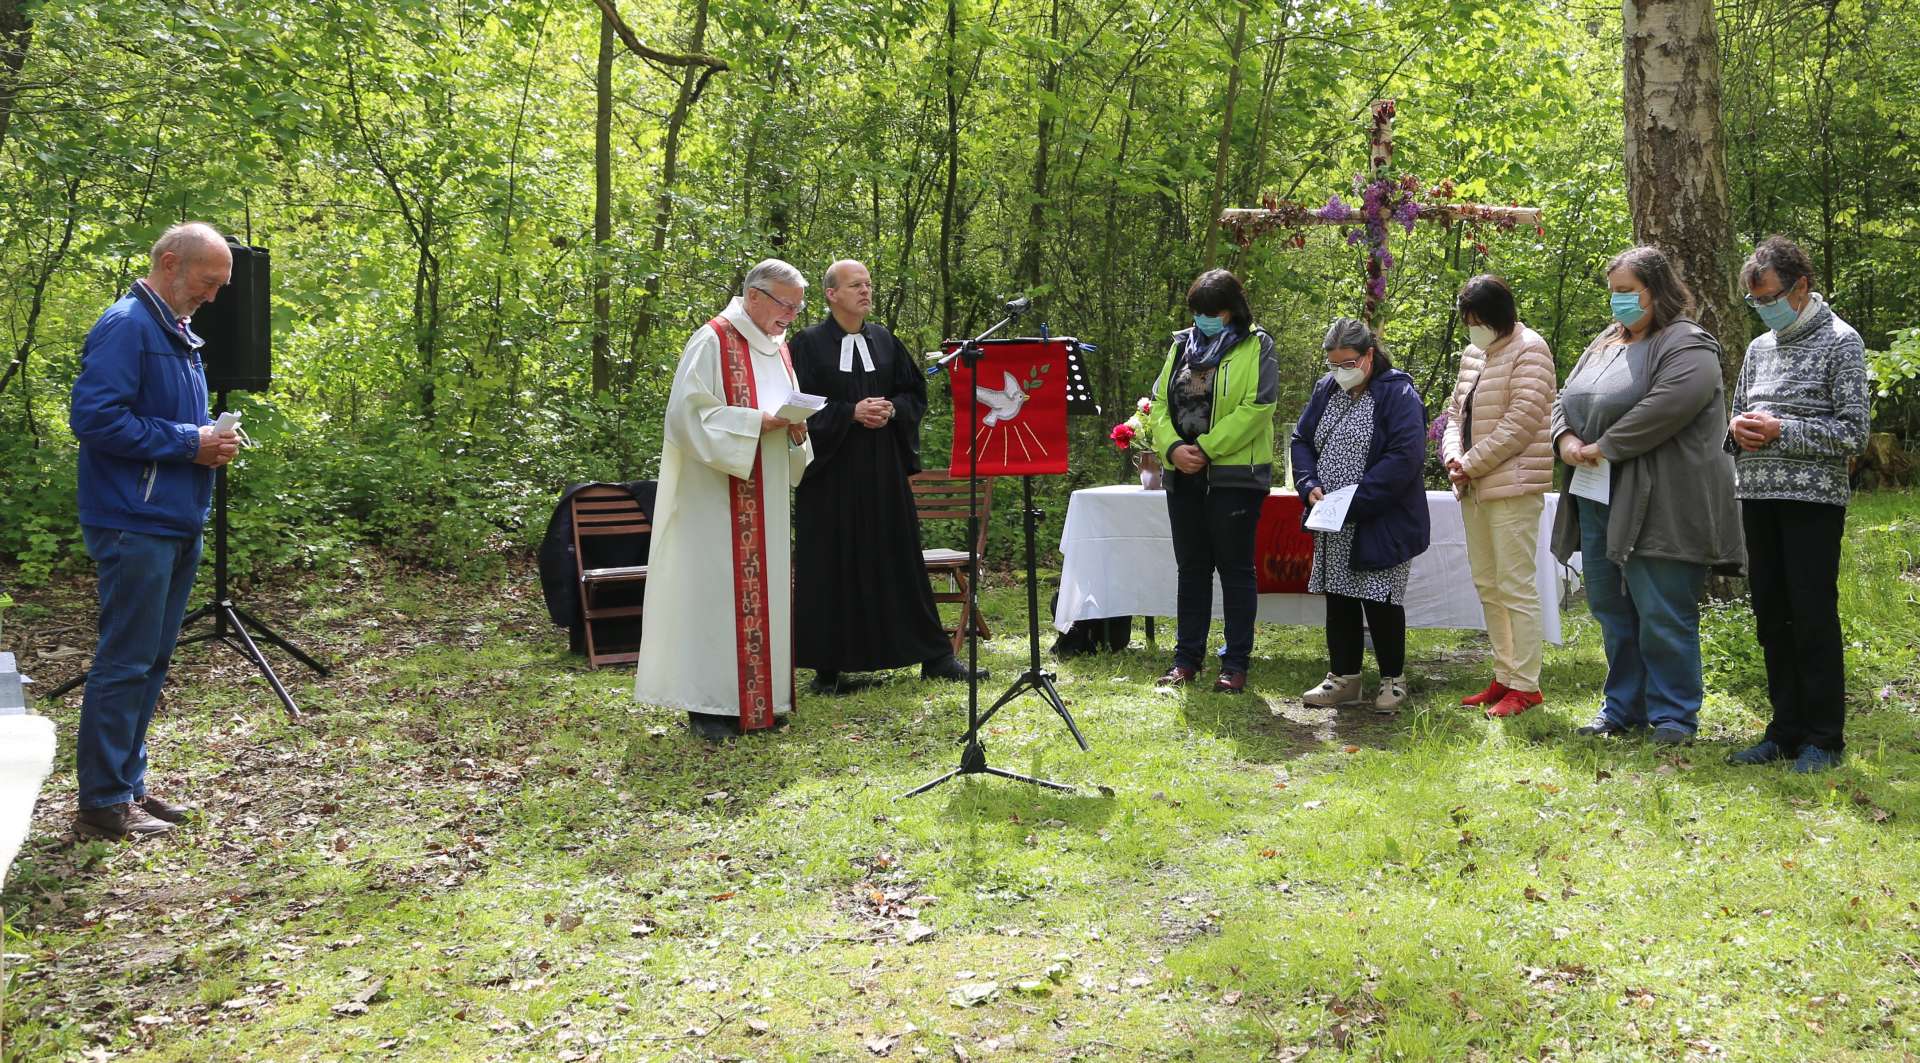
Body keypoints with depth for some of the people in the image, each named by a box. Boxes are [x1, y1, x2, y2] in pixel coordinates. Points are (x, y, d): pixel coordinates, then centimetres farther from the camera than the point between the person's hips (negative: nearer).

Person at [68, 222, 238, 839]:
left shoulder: (179, 335, 16)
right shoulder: (126, 327, -13)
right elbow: (93, 417, -21)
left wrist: (212, 440, 6)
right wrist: (188, 442, -18)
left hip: (177, 525, 9)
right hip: (136, 526, -9)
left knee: (151, 661, 14)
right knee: (124, 662, -4)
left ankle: (127, 784, 24)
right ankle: (103, 803, 4)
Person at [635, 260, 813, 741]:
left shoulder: (777, 347, 16)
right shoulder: (712, 342, -9)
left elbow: (791, 412, 22)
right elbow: (690, 413, -17)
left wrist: (796, 431, -1)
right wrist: (757, 421, -19)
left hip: (765, 499, 8)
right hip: (717, 498, -8)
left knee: (765, 590, 8)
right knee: (716, 589, -7)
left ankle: (759, 698, 16)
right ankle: (708, 706, -2)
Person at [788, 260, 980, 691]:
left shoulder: (885, 340, 10)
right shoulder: (809, 344, -2)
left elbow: (916, 393, 13)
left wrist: (892, 410, -7)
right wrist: (851, 412, -16)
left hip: (883, 469, 4)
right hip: (832, 469, -4)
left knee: (900, 558, 6)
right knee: (832, 566, -1)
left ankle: (934, 656, 11)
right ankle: (828, 667, 7)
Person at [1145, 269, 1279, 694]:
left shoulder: (1257, 347, -2)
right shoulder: (1182, 345, 12)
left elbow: (1256, 408, -13)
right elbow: (1160, 402, 9)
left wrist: (1205, 449, -16)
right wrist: (1173, 448, -10)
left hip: (1236, 475, -5)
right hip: (1184, 476, 5)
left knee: (1235, 569, 1)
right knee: (1191, 568, 11)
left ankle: (1236, 664, 7)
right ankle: (1187, 659, 19)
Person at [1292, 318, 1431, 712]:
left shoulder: (1399, 394, -11)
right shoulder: (1327, 389, 9)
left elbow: (1405, 457, -20)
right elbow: (1301, 439, 14)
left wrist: (1355, 500, -23)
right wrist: (1309, 485, -5)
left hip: (1382, 523, -6)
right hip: (1333, 527, 6)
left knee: (1381, 600, -2)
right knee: (1338, 599, 10)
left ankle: (1393, 680, 14)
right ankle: (1343, 679, 21)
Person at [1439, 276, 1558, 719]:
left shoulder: (1528, 351, -9)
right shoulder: (1472, 354, 16)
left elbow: (1520, 423, -16)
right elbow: (1456, 411, 18)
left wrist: (1472, 463, -13)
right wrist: (1453, 456, -1)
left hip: (1513, 486, -9)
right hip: (1474, 488, 9)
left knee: (1515, 586, -7)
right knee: (1487, 586, 13)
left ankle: (1525, 685, -1)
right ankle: (1505, 677, 22)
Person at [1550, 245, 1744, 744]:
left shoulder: (1687, 346, -8)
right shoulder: (1604, 343, 19)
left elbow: (1666, 407, -23)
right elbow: (1565, 398, 18)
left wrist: (1603, 447, -18)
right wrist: (1566, 439, -4)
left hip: (1659, 506, -8)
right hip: (1597, 499, 8)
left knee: (1663, 615, -4)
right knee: (1611, 609, 14)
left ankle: (1674, 715, 7)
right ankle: (1623, 706, 25)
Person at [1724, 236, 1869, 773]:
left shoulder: (1840, 342, -3)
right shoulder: (1758, 348, 14)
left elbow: (1853, 431, -8)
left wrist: (1780, 431, -16)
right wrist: (1739, 428, -1)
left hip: (1813, 498, -6)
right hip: (1758, 496, 6)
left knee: (1813, 618, -4)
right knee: (1772, 615, 9)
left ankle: (1823, 739, 6)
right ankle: (1786, 730, 18)